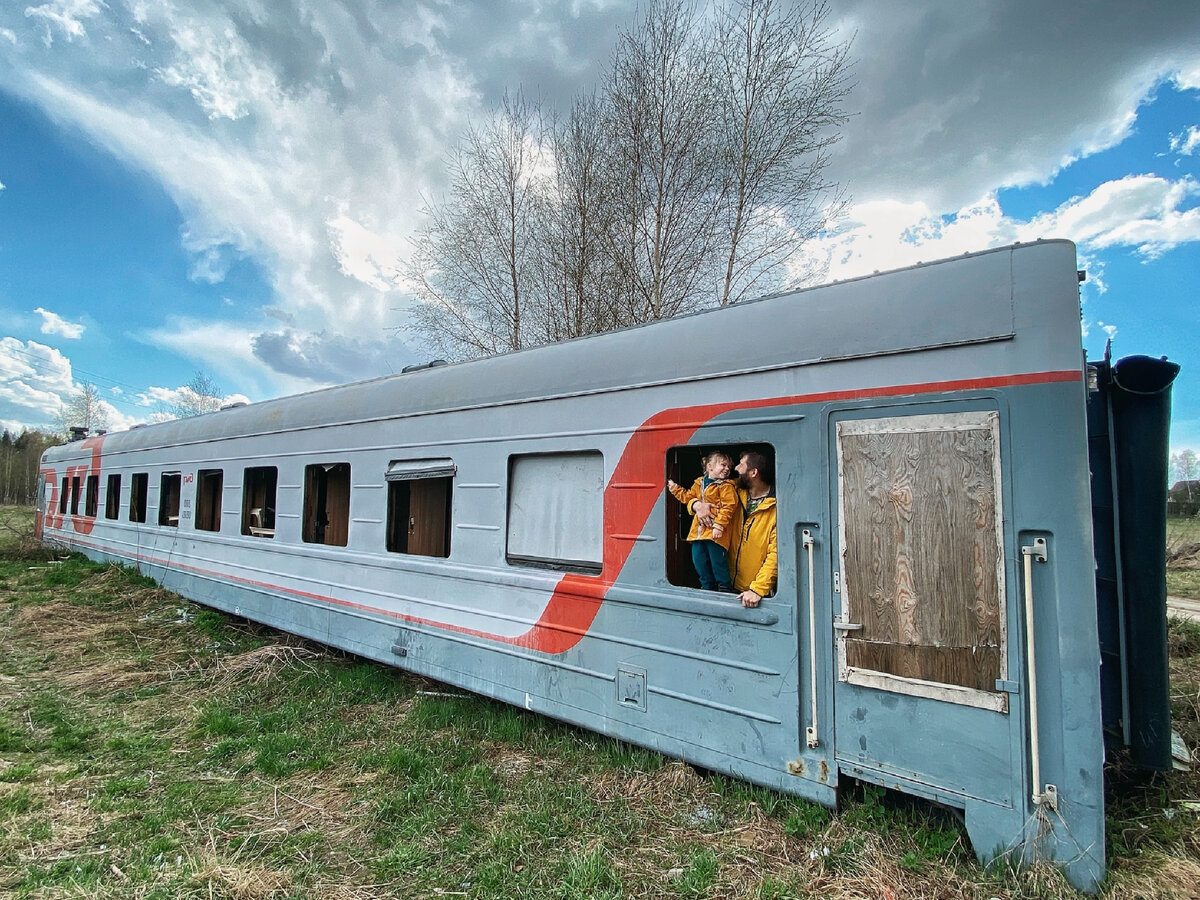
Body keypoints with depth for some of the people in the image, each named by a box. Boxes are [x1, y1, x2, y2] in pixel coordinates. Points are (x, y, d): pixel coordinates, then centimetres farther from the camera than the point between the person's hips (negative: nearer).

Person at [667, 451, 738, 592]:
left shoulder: (726, 486, -7)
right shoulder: (699, 484, 13)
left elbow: (728, 507, -15)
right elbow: (687, 497, 24)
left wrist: (719, 526, -22)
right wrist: (674, 488, 17)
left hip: (715, 532, -7)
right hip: (699, 530, 7)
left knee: (718, 562, -3)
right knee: (698, 559, 12)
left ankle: (725, 588, 14)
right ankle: (707, 586, 28)